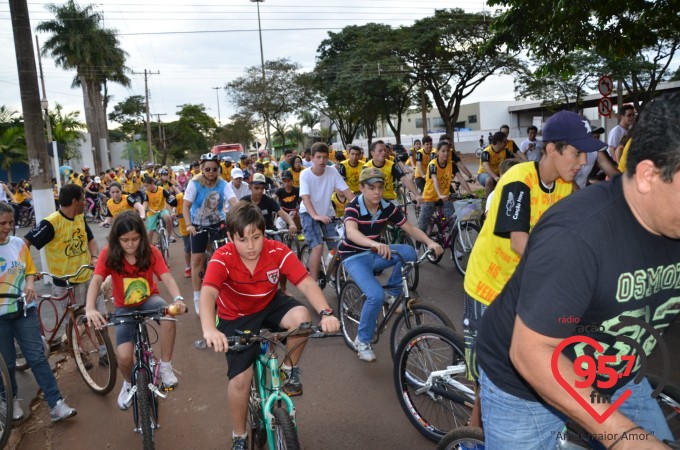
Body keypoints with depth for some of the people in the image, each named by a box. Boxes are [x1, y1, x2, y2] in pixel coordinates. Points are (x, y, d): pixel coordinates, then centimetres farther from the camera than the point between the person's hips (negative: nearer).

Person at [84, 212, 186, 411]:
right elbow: (96, 281, -28)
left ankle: (165, 367, -16)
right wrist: (90, 309, -48)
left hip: (148, 299, 0)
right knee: (123, 357, -18)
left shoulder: (151, 252, -17)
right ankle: (129, 384, 21)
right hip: (124, 307, 0)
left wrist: (178, 298, -49)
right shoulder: (109, 254, -17)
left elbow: (167, 277, -28)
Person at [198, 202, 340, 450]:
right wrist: (209, 329, -62)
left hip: (270, 305, 1)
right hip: (236, 317, -1)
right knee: (240, 379, -8)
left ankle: (290, 369, -1)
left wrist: (326, 313, -48)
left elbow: (307, 283, -30)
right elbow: (208, 293, -43)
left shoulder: (278, 251, -23)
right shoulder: (222, 259, -28)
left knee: (301, 316, -31)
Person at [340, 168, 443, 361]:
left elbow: (410, 228, -8)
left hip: (375, 253, 5)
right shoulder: (353, 207, -21)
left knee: (408, 252, -22)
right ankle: (362, 341, -3)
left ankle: (393, 293, 1)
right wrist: (375, 244, -61)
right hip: (354, 256, -5)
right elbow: (351, 232, -41)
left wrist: (430, 242, -28)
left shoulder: (388, 207, -7)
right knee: (376, 295, -27)